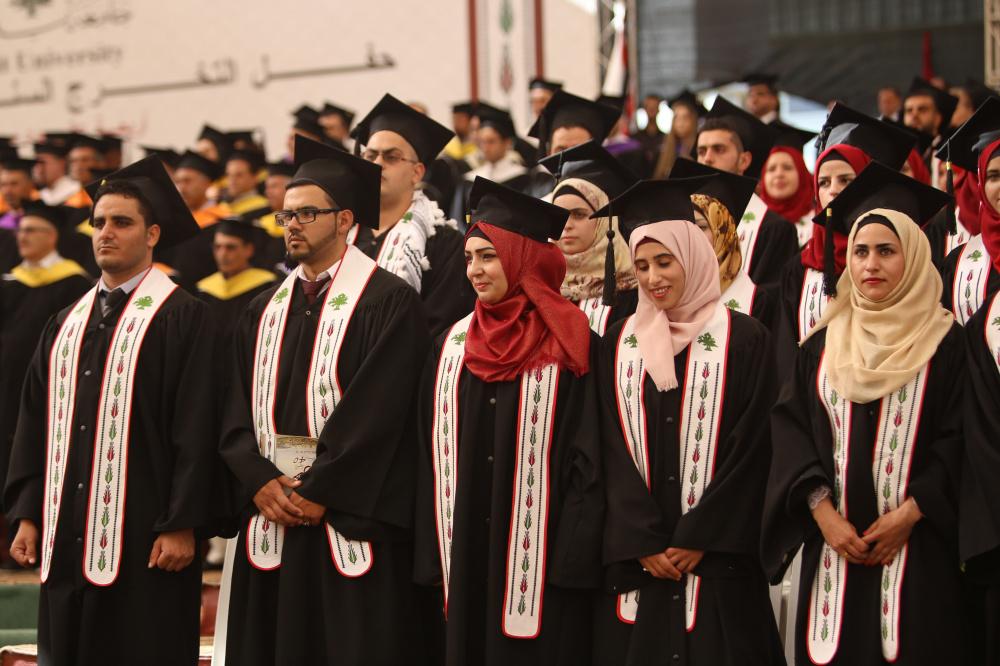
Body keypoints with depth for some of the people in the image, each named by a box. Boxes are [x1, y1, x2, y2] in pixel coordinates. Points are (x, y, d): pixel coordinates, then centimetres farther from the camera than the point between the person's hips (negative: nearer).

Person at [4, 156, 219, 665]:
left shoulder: (183, 317, -4)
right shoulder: (66, 324, 17)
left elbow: (197, 428, -9)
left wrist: (182, 525, -15)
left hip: (143, 539, -6)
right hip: (66, 538, 6)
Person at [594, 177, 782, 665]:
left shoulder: (744, 340, -1)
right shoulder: (619, 344, 9)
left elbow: (750, 450, -6)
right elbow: (613, 451, 3)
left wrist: (697, 541, -11)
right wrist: (643, 542, -8)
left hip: (717, 561, -3)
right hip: (636, 560, 3)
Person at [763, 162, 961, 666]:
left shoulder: (946, 344, 1)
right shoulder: (822, 347, 12)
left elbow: (960, 440, -5)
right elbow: (791, 431, 5)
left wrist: (908, 514, -14)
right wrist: (822, 511, -10)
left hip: (919, 554, -3)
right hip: (834, 549, 3)